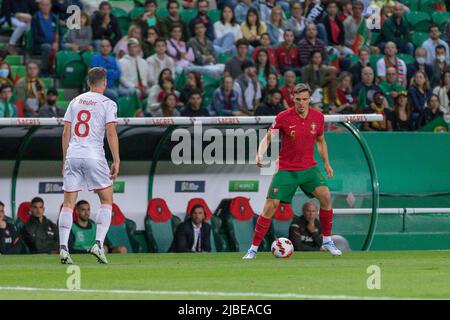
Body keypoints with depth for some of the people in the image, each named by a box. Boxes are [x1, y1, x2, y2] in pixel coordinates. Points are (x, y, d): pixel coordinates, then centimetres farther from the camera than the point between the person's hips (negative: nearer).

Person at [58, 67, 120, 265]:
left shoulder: (75, 101, 13)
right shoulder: (107, 104, 1)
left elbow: (66, 133, 12)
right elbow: (111, 132, -7)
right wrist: (116, 161, -5)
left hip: (72, 155, 4)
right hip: (94, 156, -4)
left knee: (68, 204, 4)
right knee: (107, 201, 8)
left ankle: (63, 248, -7)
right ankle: (98, 243, -7)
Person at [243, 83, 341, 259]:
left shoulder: (318, 117, -2)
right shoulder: (283, 117, -12)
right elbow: (268, 138, -8)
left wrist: (326, 163, 11)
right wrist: (260, 154, -26)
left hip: (309, 167, 2)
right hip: (285, 169, -2)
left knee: (325, 196, -17)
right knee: (270, 206, -8)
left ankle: (327, 241, -2)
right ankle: (253, 248, 1)